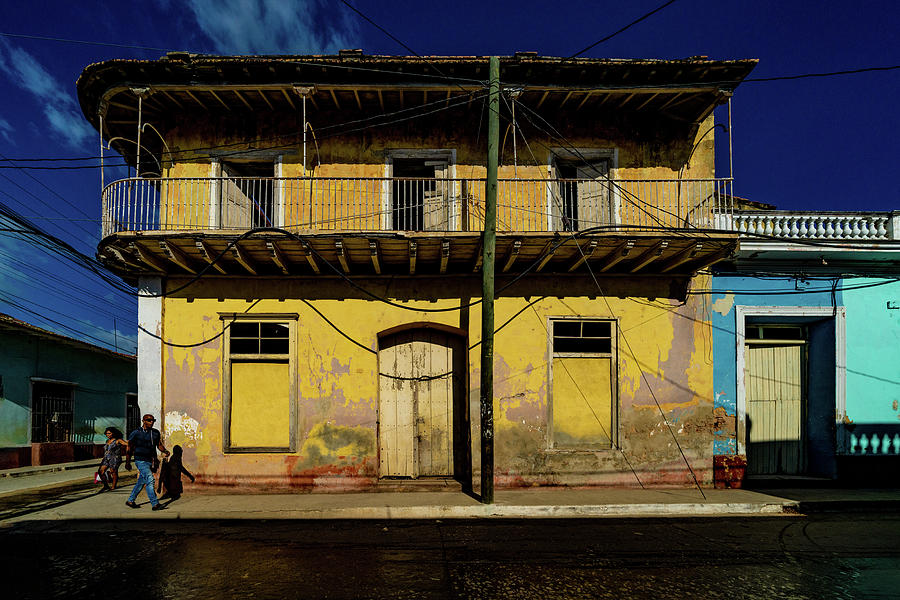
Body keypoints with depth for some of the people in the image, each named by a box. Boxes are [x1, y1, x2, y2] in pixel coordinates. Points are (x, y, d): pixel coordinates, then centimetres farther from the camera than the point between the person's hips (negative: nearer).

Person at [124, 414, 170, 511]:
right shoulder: (136, 433, -5)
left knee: (141, 482, 14)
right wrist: (127, 462, 3)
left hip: (151, 461, 6)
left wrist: (165, 451, -7)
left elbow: (159, 445, 14)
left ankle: (130, 501, 31)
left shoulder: (156, 433, 10)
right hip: (141, 460, -6)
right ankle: (155, 504, -18)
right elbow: (129, 449, 1)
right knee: (150, 480, -16)